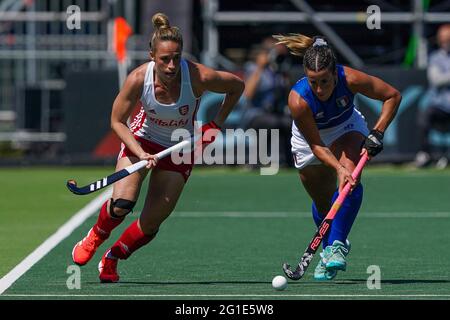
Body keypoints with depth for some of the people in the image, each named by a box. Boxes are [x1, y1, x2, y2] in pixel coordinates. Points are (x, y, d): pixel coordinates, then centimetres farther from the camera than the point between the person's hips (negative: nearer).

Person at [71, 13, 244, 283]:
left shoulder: (199, 77, -28)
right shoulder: (139, 78, -25)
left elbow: (237, 86, -7)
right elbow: (117, 121, -11)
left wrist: (216, 125, -11)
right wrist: (140, 153, -24)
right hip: (142, 139, 0)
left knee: (151, 222, -6)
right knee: (122, 204, -23)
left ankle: (111, 259, 20)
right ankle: (94, 238, 10)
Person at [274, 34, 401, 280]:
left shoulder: (349, 79, -35)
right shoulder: (298, 100, -38)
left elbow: (393, 96, -19)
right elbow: (316, 145, -29)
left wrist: (377, 134, -23)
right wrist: (338, 168, -43)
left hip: (347, 129, 0)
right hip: (311, 138, 0)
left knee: (350, 179, -29)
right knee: (322, 202, 10)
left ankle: (336, 245, -26)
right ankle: (329, 254, 37)